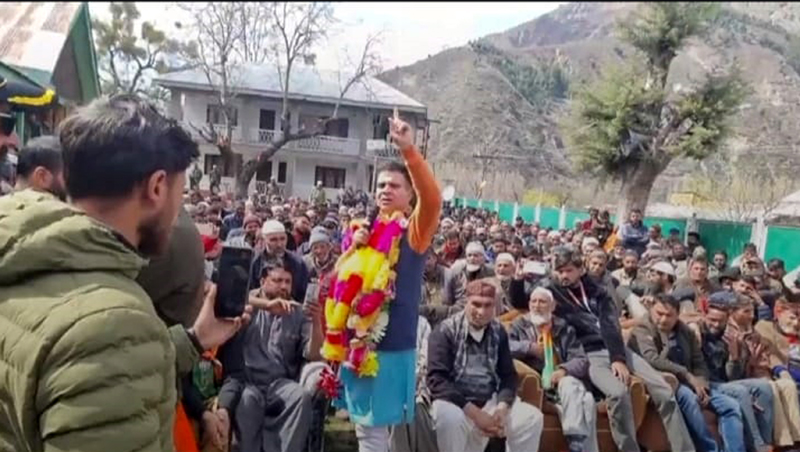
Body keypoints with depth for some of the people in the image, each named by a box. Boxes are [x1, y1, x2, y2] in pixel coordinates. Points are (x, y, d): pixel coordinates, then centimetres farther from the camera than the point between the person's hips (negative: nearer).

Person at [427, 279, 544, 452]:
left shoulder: (498, 332, 5)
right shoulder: (446, 331, -11)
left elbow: (508, 376, 6)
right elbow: (436, 379, -19)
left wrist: (501, 408, -14)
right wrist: (474, 413, -24)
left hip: (490, 402, 5)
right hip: (455, 403, -5)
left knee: (533, 417, -13)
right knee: (450, 416, -36)